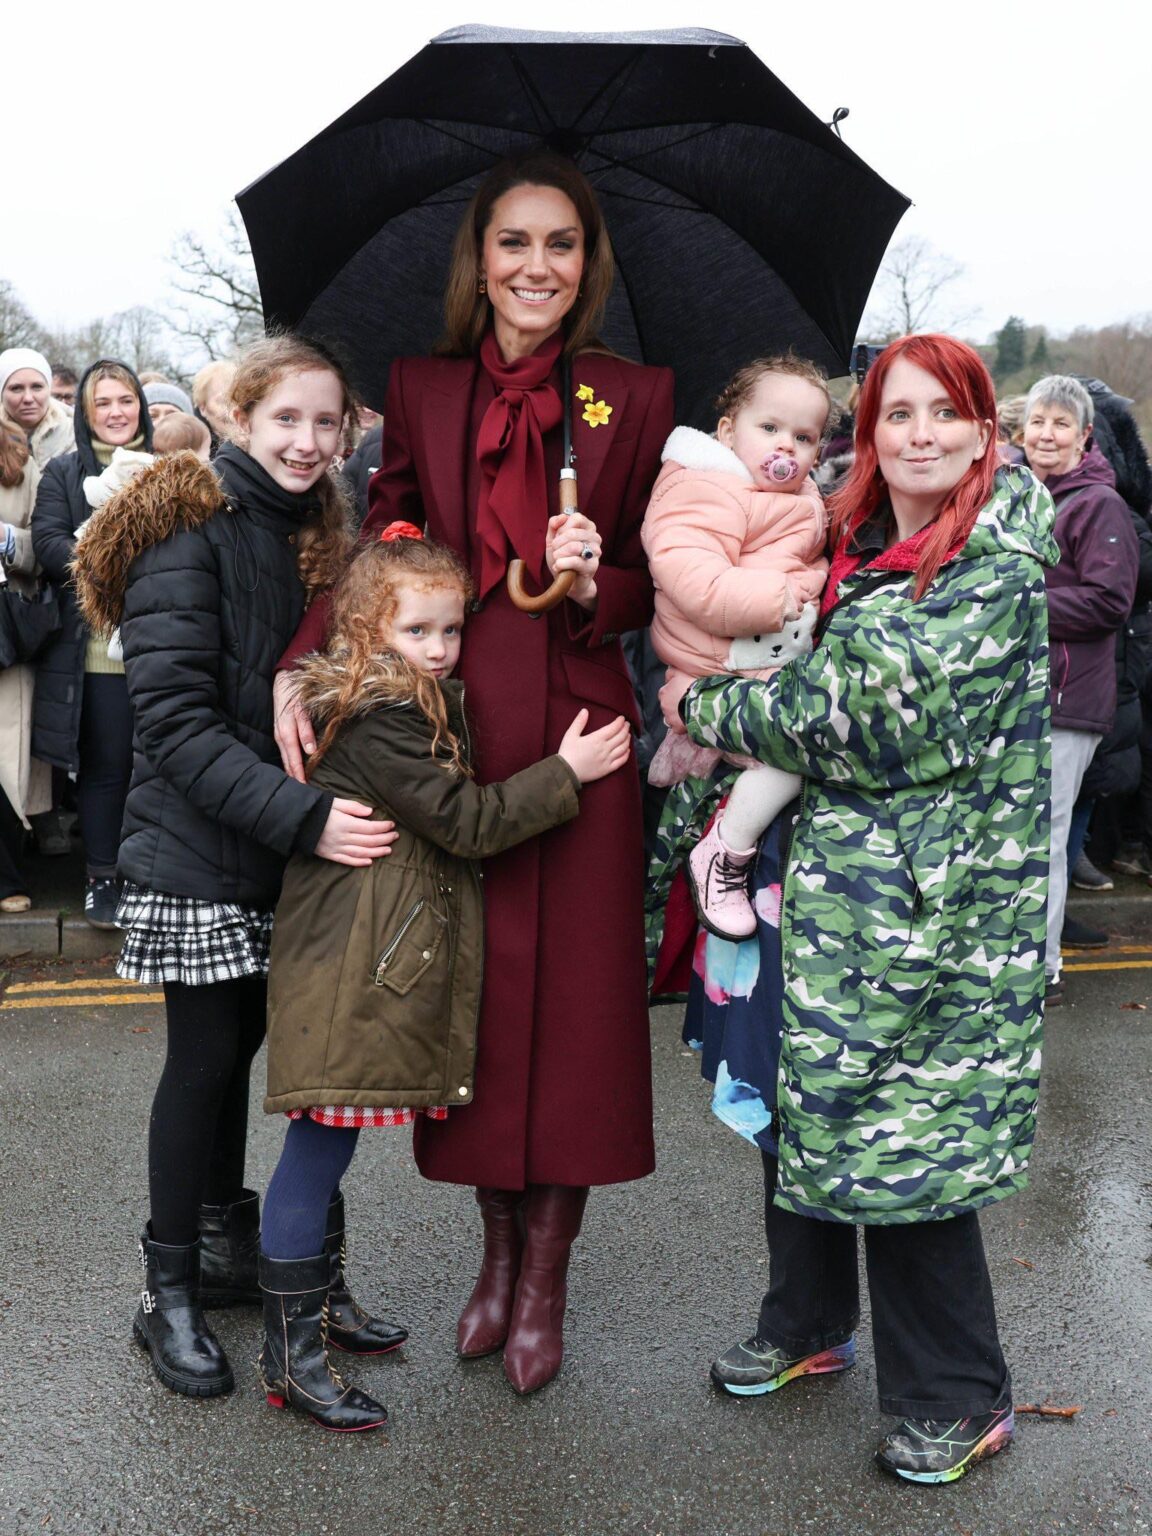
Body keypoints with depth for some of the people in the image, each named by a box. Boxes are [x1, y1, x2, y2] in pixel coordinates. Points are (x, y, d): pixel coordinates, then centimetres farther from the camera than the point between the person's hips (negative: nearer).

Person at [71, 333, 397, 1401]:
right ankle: (167, 1291, 13)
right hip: (196, 846, -6)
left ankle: (229, 1245, 29)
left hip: (279, 846, 6)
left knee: (239, 1040, 14)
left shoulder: (310, 534, 10)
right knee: (207, 1054, -1)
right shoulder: (191, 530, -13)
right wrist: (302, 815, -28)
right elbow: (176, 719, -20)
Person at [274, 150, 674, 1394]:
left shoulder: (633, 399, 2)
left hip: (575, 732, -1)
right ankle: (498, 1249, 29)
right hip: (449, 729, 2)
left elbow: (655, 591, 4)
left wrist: (594, 584, -17)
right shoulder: (422, 391, 6)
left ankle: (545, 1280, 20)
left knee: (573, 995, 3)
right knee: (472, 988, 8)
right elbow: (378, 551, 5)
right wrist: (298, 668, -9)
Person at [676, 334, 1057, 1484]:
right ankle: (808, 1325, 36)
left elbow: (874, 708, -21)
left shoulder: (995, 570, -13)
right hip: (822, 865, 7)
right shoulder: (844, 540, 9)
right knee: (798, 1099, 15)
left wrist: (713, 708, -10)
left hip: (931, 892, -7)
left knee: (903, 1127, -2)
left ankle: (958, 1398, 17)